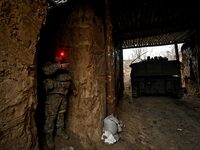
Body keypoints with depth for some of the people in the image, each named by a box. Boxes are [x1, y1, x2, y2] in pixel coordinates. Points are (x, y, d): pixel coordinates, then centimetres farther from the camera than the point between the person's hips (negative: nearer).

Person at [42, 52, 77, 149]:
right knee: (51, 116, -1)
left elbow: (69, 79, 27)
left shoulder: (65, 68, 20)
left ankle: (60, 130, 34)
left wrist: (73, 88, 24)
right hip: (53, 94, -6)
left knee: (61, 114, 16)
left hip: (63, 94, 6)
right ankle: (49, 136, 17)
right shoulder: (49, 64, 0)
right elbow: (46, 70, -24)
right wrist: (59, 66, -27)